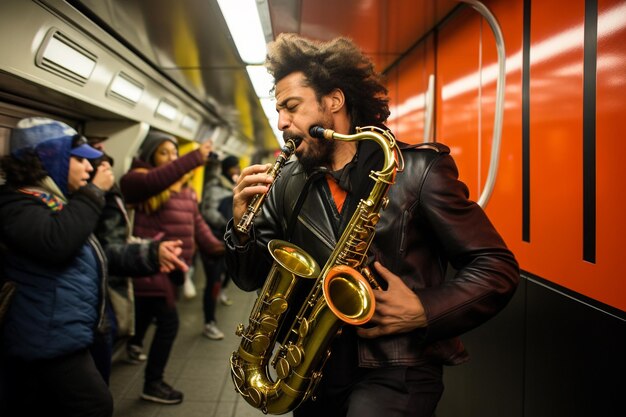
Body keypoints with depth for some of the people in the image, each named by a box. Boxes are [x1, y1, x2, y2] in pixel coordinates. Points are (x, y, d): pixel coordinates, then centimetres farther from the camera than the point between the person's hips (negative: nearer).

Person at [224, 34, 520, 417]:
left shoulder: (418, 169, -9)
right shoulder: (288, 183, 3)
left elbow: (497, 269, -7)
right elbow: (252, 277, 7)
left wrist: (423, 311, -20)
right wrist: (242, 224, -12)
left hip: (396, 370, -4)